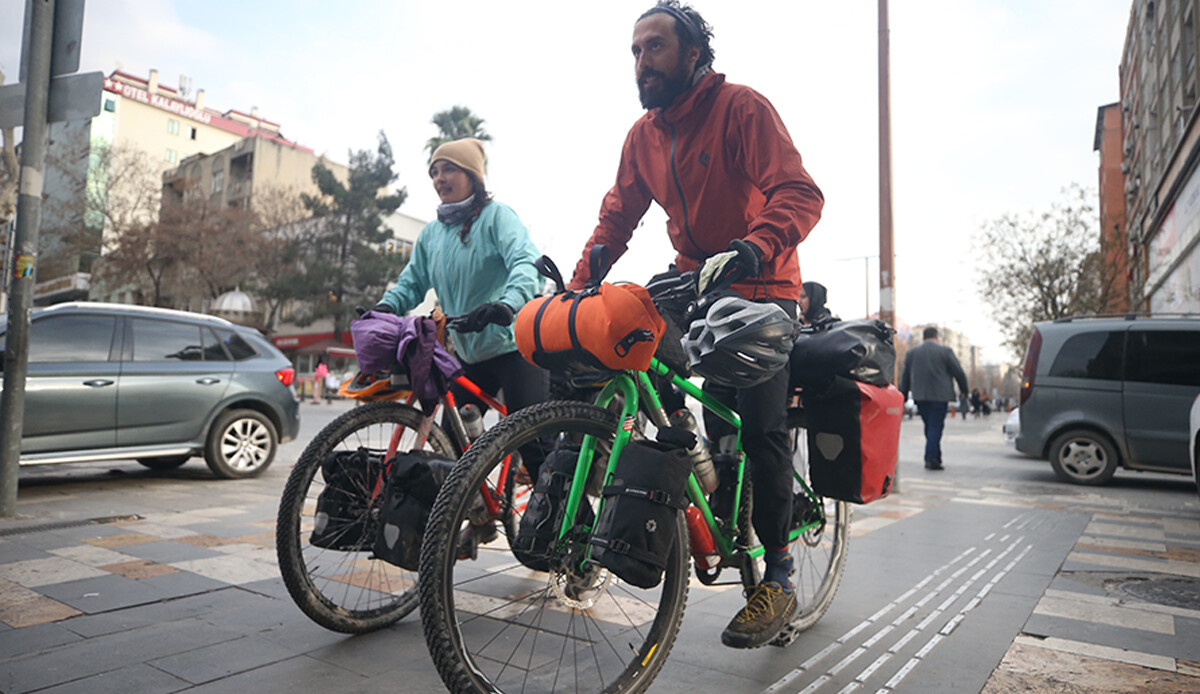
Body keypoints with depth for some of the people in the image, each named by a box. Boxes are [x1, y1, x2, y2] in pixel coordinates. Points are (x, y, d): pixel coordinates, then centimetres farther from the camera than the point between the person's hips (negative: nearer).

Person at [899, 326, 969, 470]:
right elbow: (958, 373, -1)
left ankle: (935, 458, 17)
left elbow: (905, 377, 11)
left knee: (930, 427, 14)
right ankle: (931, 458, -11)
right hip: (939, 396, -4)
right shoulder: (945, 351, -2)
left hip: (920, 396, 4)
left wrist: (903, 396, 17)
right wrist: (964, 390, 13)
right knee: (935, 427, -3)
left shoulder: (911, 353, 8)